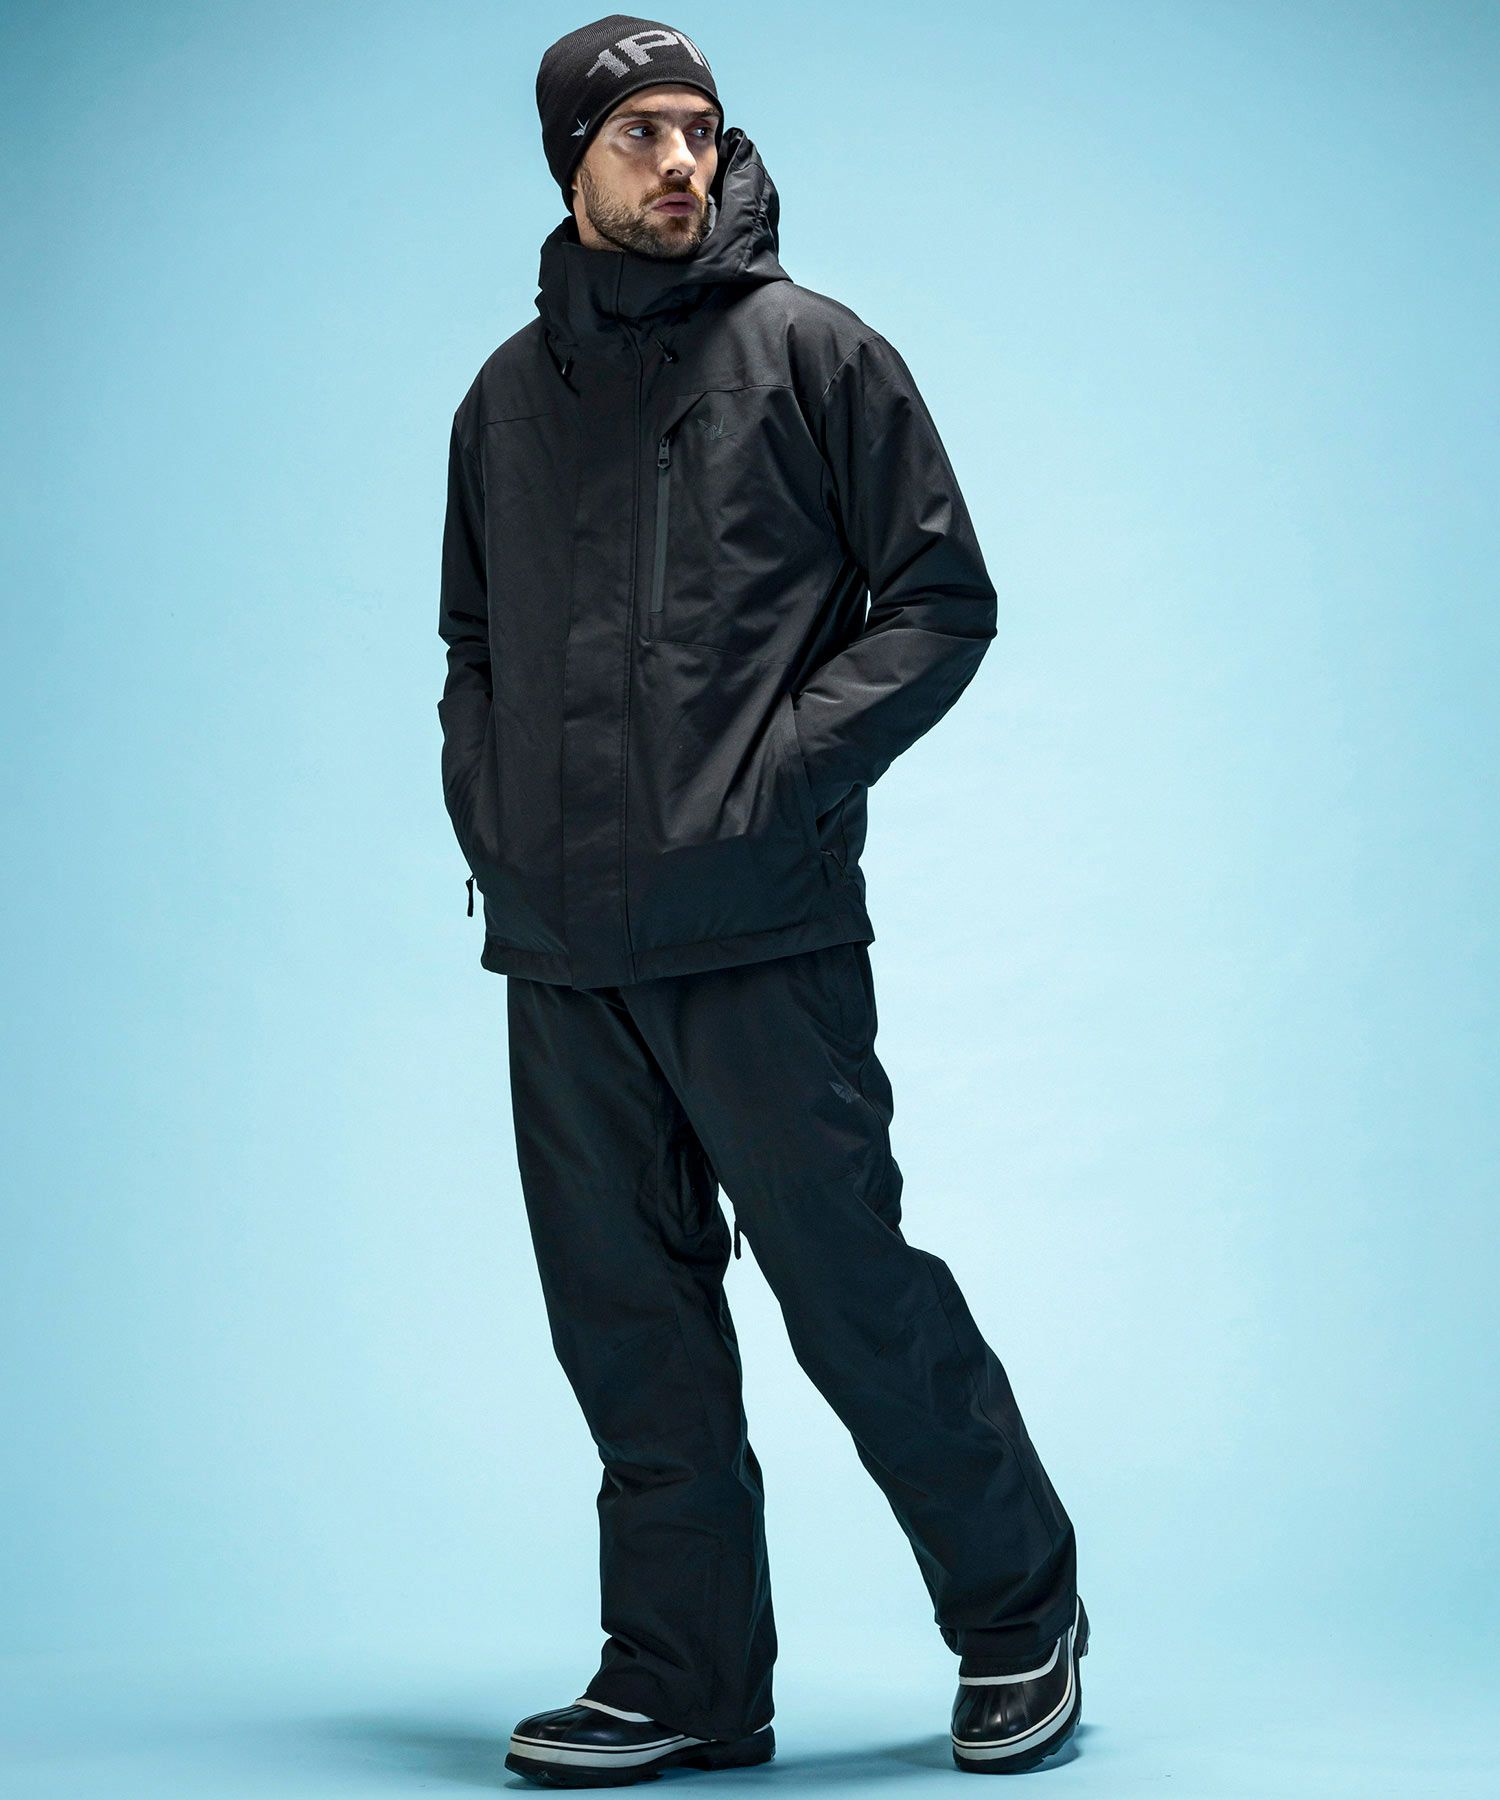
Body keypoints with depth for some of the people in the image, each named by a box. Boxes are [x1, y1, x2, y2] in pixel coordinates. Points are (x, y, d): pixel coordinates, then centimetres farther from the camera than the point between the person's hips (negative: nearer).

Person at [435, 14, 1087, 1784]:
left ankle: (1019, 1614, 18)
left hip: (762, 927, -5)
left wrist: (781, 771, -11)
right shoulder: (508, 394, 16)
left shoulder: (813, 350, 3)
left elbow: (943, 597, -1)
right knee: (625, 1319, 7)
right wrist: (482, 806, 8)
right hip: (559, 944, 5)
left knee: (849, 1286, -2)